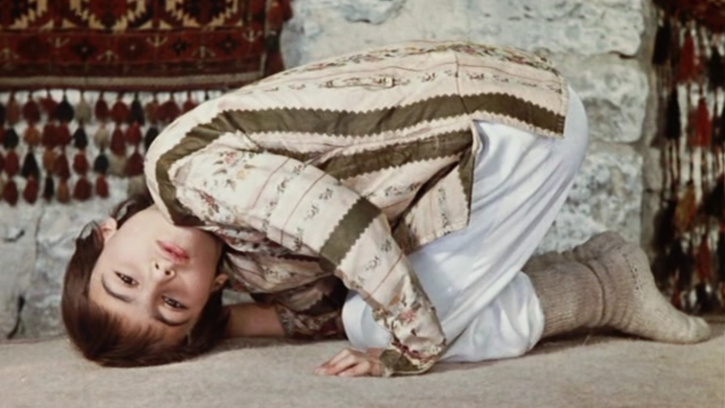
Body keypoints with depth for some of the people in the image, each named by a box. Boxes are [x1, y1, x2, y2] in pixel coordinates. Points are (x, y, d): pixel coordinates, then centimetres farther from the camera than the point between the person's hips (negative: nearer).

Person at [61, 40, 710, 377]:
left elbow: (342, 223, -30)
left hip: (514, 115, -8)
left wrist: (410, 349, -20)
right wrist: (227, 321, -9)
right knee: (367, 320, 6)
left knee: (378, 326, -11)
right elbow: (326, 307, 5)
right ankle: (589, 268, 15)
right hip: (475, 106, 8)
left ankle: (605, 286, 4)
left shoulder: (191, 169, -19)